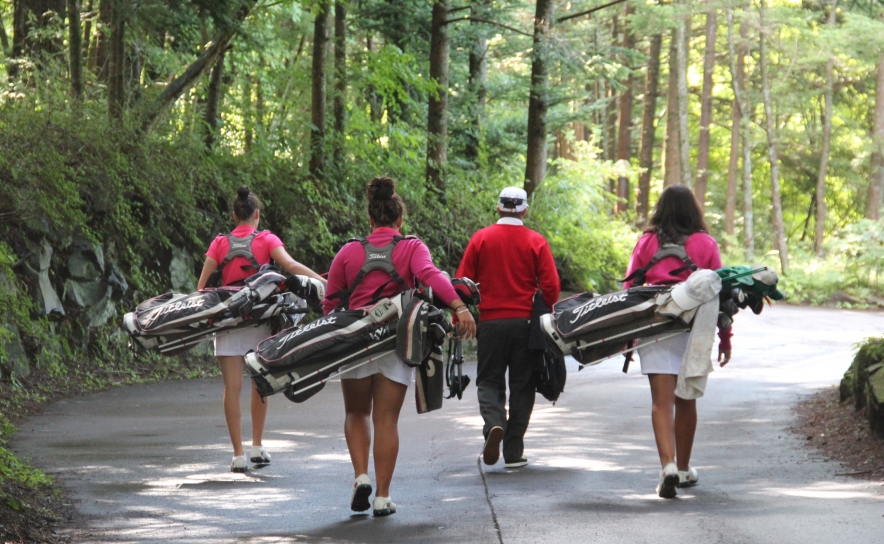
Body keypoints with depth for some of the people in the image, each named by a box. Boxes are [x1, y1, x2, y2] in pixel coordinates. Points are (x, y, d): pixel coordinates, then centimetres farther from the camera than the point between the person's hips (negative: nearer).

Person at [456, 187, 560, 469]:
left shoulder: (480, 239, 0)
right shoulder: (536, 242, -1)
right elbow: (551, 286, -4)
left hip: (490, 320, 0)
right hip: (525, 322, 0)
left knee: (489, 381, 9)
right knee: (522, 386, 8)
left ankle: (494, 424, -21)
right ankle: (513, 453, 8)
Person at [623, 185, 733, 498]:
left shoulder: (647, 243, 4)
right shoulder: (705, 244, 3)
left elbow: (629, 288, 3)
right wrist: (725, 338, 9)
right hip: (693, 328, 1)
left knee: (662, 401, -5)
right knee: (686, 400, 14)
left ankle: (668, 465, -23)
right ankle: (684, 469, 26)